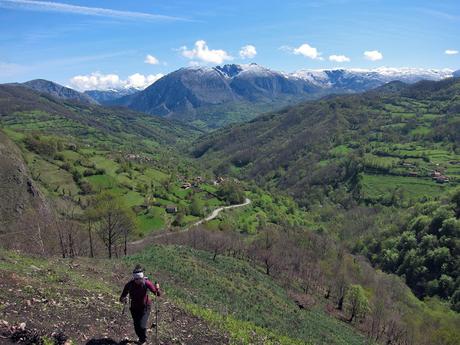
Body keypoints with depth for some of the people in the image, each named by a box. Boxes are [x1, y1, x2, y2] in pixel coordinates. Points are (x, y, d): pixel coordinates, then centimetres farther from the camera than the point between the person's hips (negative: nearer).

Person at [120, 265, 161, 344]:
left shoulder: (146, 283, -25)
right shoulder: (129, 284, -20)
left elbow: (158, 294, -24)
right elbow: (122, 297, -17)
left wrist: (157, 289, -46)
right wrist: (123, 300, -40)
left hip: (145, 307, -2)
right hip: (134, 308, 2)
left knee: (142, 326, -13)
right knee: (136, 327, 11)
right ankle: (141, 338, 45)